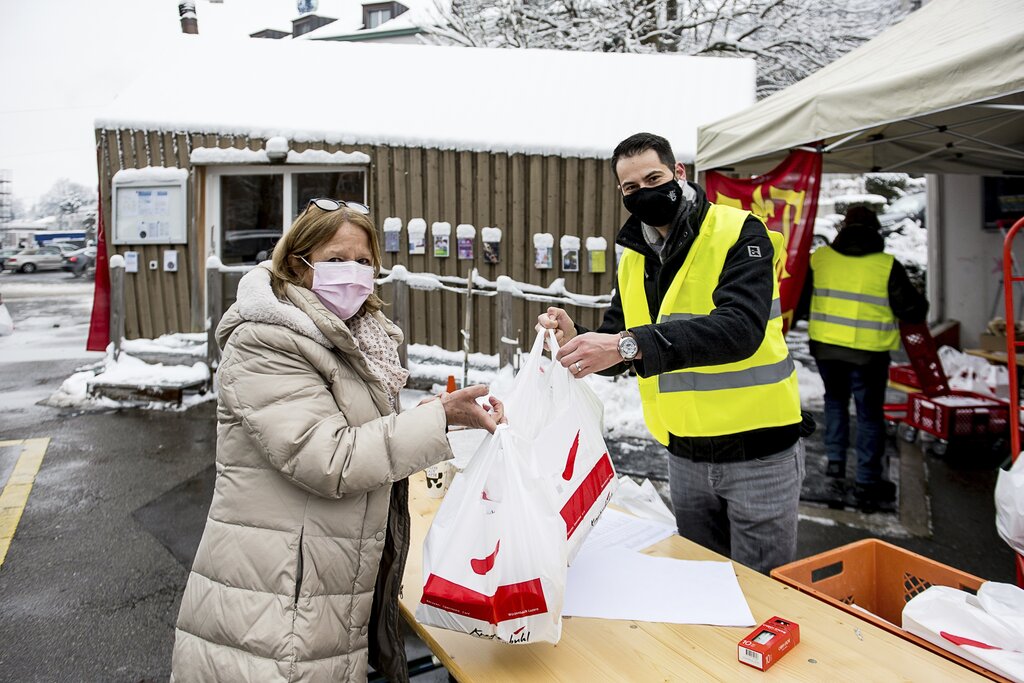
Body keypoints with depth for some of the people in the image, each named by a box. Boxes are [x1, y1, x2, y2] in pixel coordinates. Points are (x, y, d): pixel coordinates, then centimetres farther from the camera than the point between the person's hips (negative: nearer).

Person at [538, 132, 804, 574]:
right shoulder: (634, 258, 6)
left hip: (757, 451, -5)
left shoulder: (739, 234, -13)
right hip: (685, 455, 6)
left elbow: (740, 327, -30)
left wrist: (630, 344, -40)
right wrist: (576, 341, -18)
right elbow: (617, 347, 5)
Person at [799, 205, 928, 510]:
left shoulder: (819, 257, -2)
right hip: (867, 352, -3)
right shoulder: (886, 266, -10)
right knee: (870, 414, 8)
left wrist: (793, 317, 26)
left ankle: (835, 459, 26)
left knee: (835, 400, 26)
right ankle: (866, 484, 11)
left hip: (825, 347, 3)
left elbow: (799, 299, 7)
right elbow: (913, 311, -4)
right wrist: (920, 305, 17)